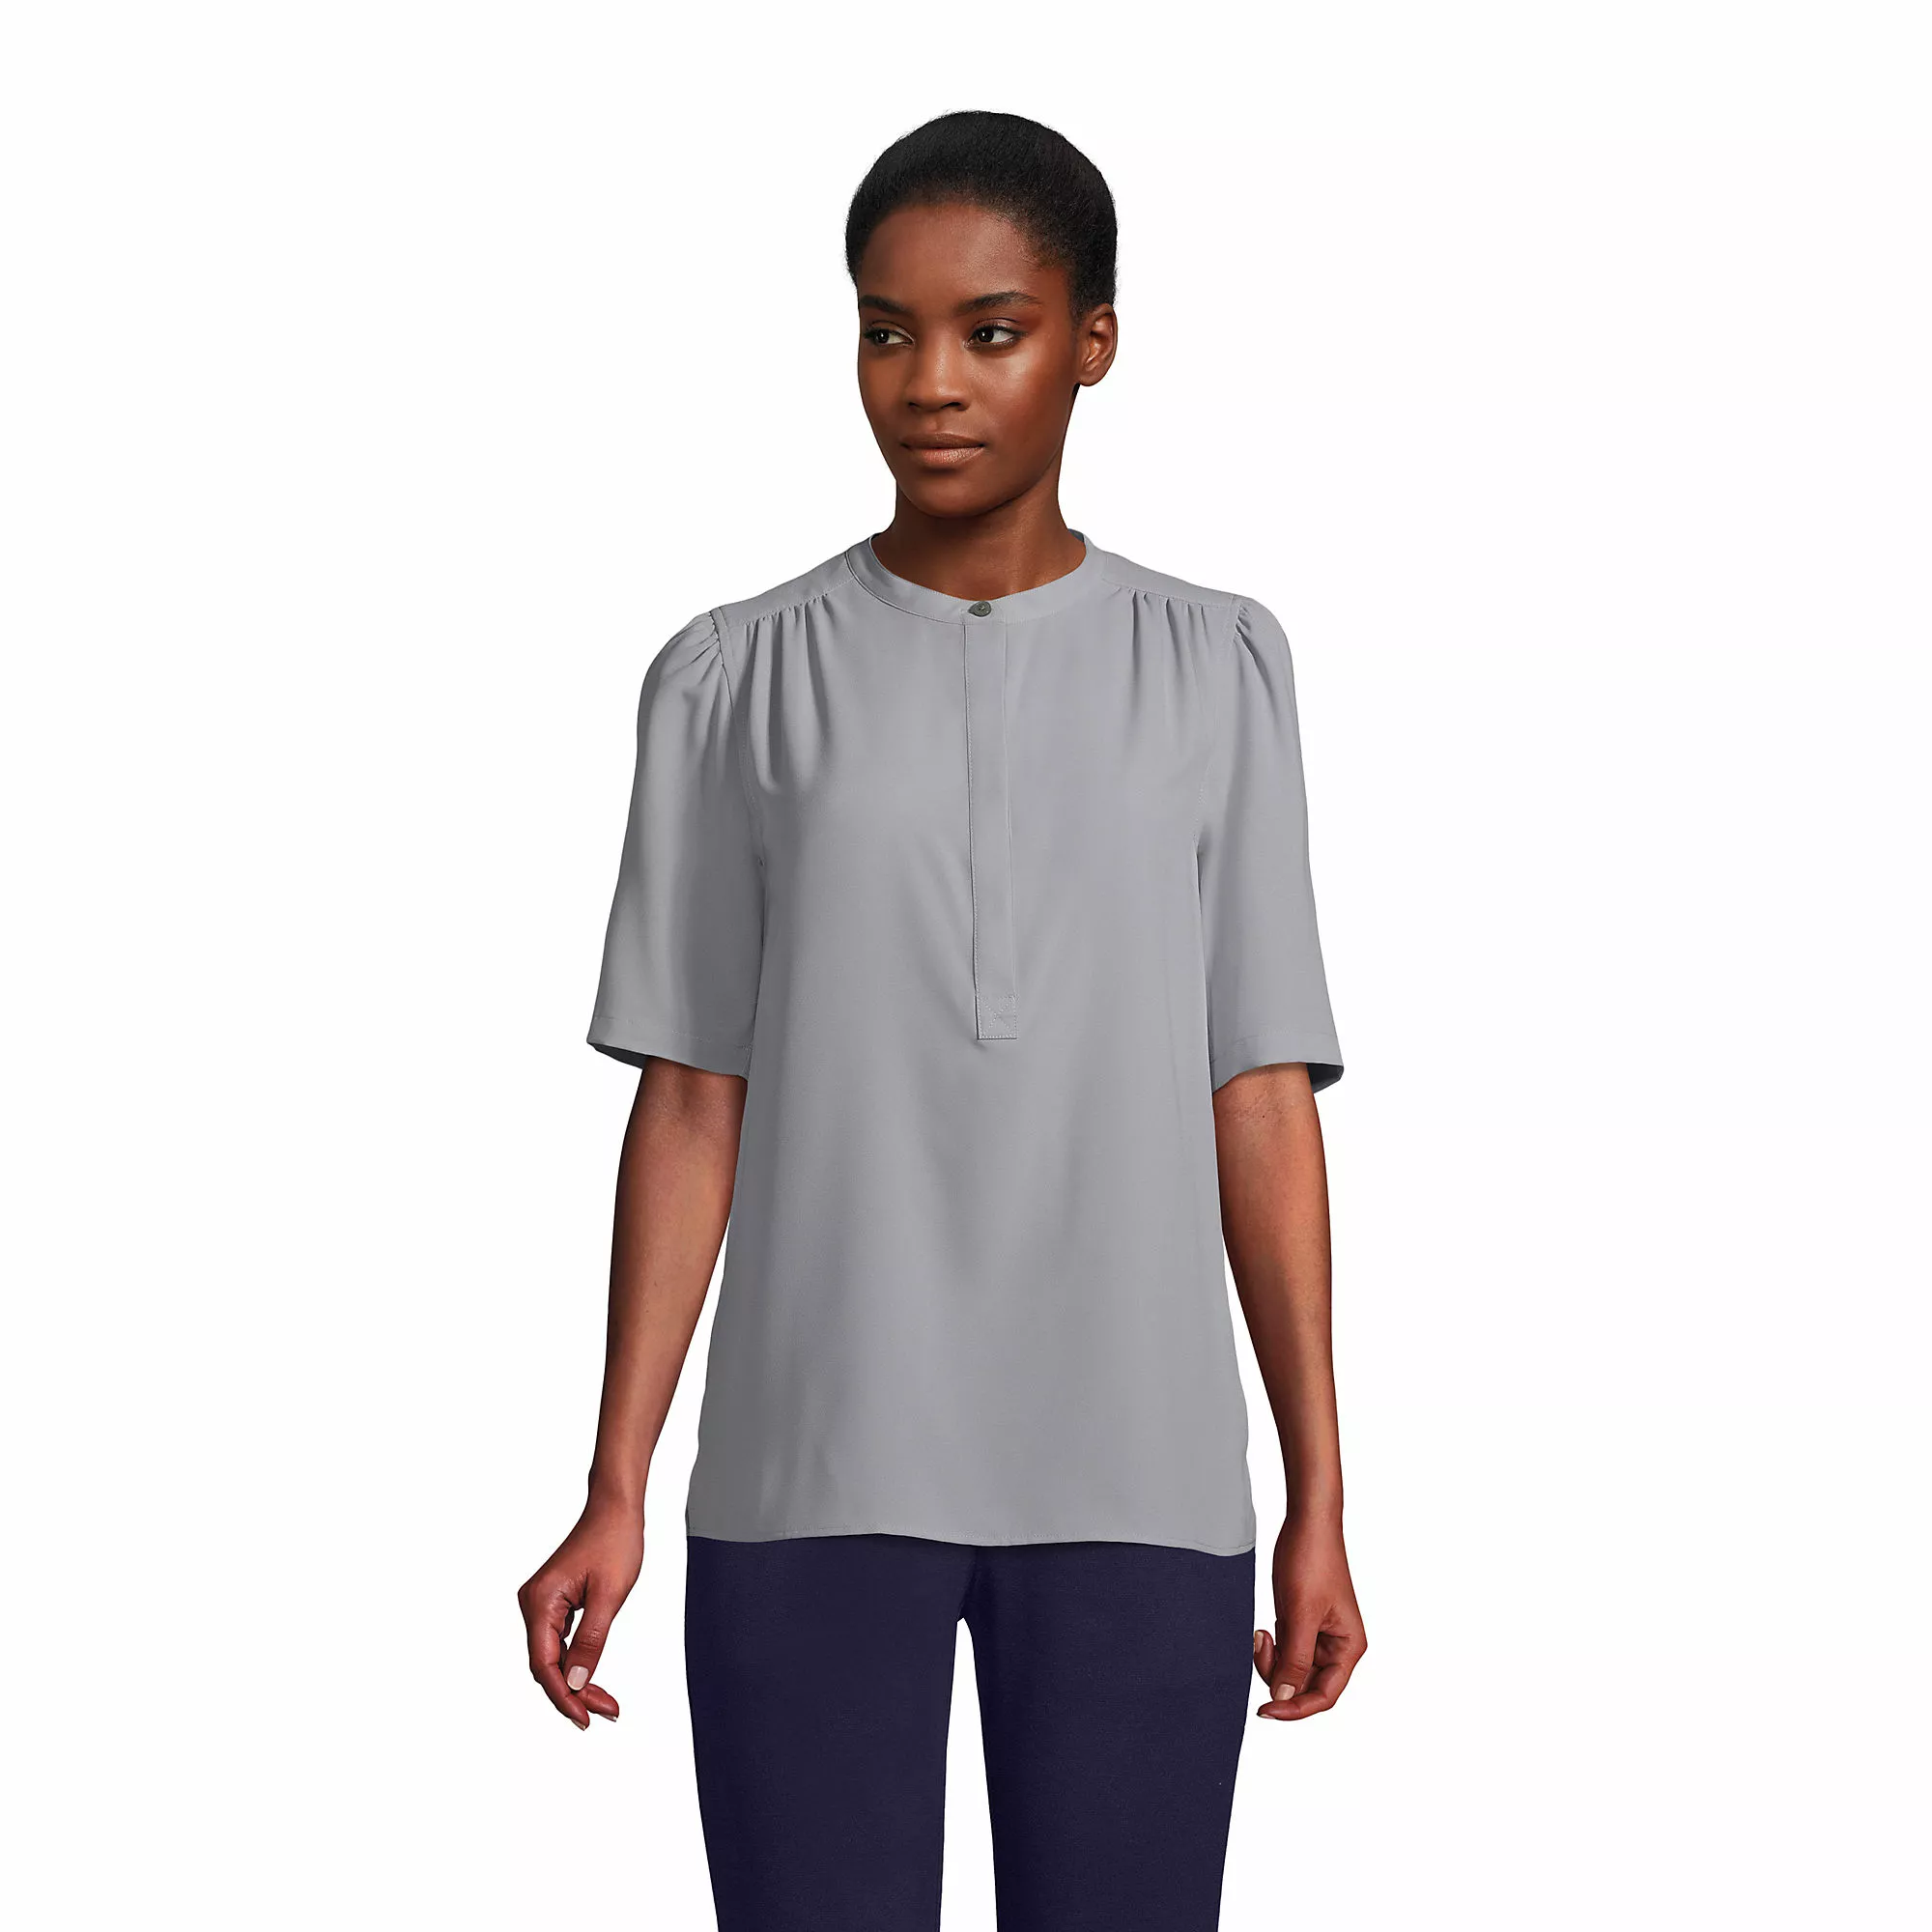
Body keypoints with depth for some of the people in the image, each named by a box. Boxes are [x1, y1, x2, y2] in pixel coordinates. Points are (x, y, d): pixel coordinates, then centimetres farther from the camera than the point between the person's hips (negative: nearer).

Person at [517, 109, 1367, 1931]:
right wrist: (613, 1490, -1)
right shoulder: (735, 683, 5)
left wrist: (1319, 1499, 2)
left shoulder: (1214, 672, 6)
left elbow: (1259, 1099, 5)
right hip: (813, 1479, 0)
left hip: (1137, 1486, 0)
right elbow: (690, 1105, 4)